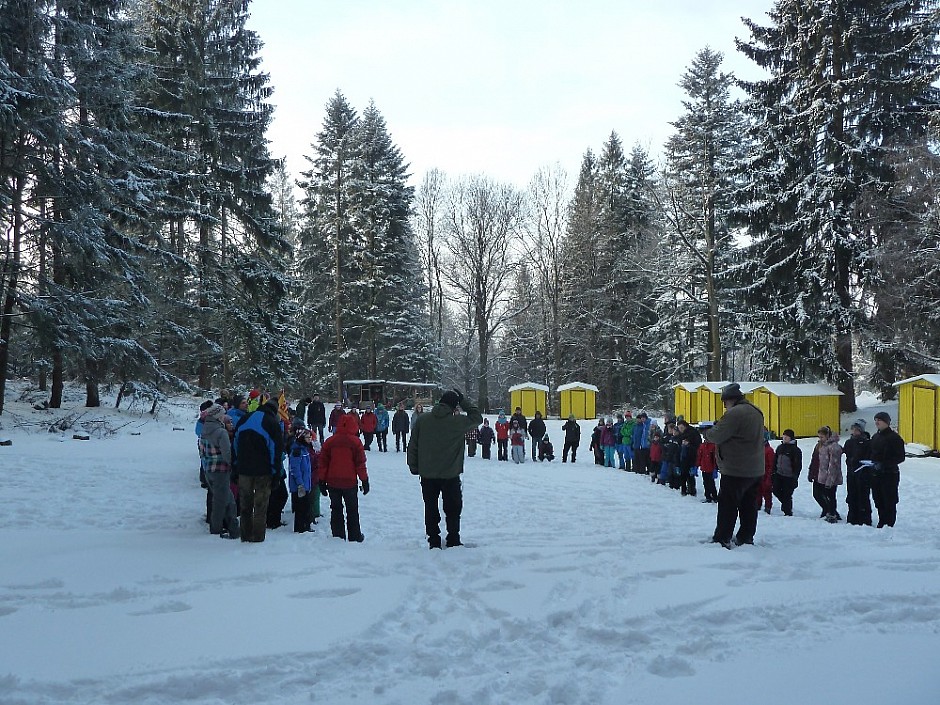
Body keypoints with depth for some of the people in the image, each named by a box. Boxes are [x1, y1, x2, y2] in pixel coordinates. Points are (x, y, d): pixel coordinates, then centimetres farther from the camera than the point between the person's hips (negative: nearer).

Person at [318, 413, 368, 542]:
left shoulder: (329, 441, 0)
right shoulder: (355, 442, -8)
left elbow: (323, 463, 3)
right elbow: (360, 463, -6)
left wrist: (322, 482, 10)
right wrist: (365, 481, 2)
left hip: (332, 482, 2)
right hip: (350, 482, -2)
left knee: (336, 510, 12)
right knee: (352, 510, 11)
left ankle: (338, 536, 12)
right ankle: (355, 536, 16)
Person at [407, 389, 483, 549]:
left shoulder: (422, 420, -3)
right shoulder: (458, 421, -11)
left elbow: (412, 446, 2)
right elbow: (477, 418, 6)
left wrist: (413, 467, 11)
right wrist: (463, 400, 8)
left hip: (427, 474, 2)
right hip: (450, 474, -2)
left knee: (431, 508, 12)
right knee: (453, 508, 13)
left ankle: (433, 541, 14)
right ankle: (453, 540, 15)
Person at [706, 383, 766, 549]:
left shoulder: (734, 413, -19)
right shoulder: (756, 412, 12)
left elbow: (716, 436, -19)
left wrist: (710, 431, 2)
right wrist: (719, 428, 13)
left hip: (736, 471, -9)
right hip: (756, 470, 9)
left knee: (727, 506, -2)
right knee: (749, 506, 14)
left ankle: (721, 539, 1)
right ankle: (746, 538, 22)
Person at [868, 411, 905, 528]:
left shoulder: (894, 437, -10)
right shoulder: (875, 437, 13)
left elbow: (900, 457, -13)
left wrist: (883, 464, -21)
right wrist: (872, 463, 3)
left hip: (890, 474, -7)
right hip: (876, 473, 7)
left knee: (889, 501, -3)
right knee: (878, 500, 11)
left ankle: (890, 524, 4)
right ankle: (882, 522, 21)